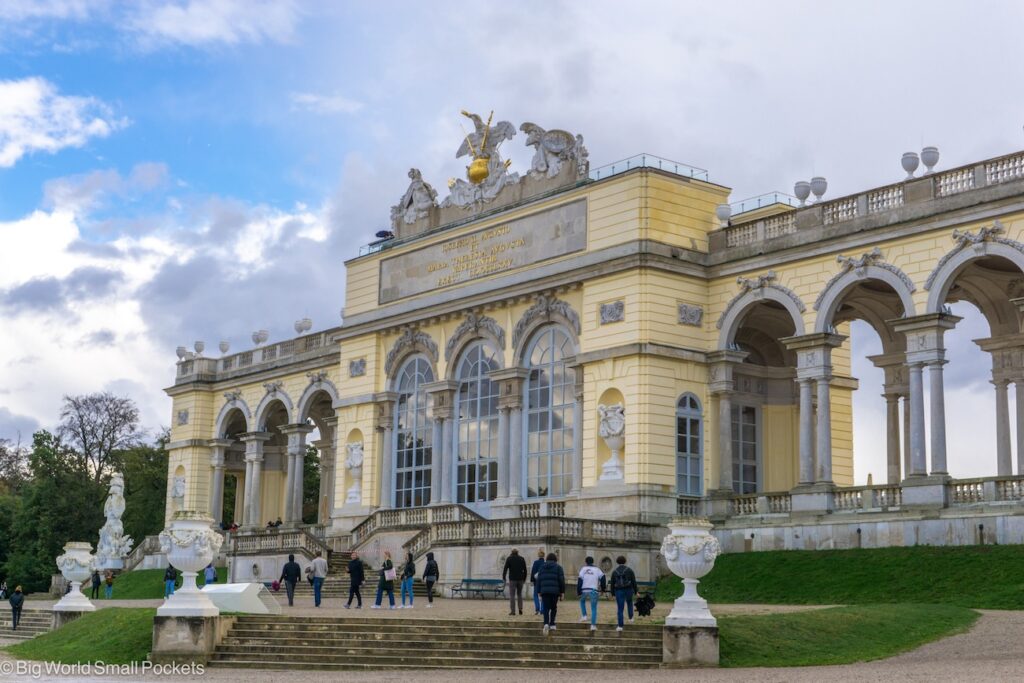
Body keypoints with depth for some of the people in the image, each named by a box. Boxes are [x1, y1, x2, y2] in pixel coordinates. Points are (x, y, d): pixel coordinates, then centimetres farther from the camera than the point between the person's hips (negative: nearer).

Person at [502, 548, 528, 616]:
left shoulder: (509, 559, -2)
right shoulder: (522, 559, 8)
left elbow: (505, 569, -6)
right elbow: (525, 570, 10)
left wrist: (503, 577, 2)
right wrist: (524, 579, 17)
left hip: (512, 579, -3)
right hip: (520, 579, 3)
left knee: (512, 595, -2)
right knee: (519, 594, 17)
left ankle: (512, 611, -7)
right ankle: (520, 609, 6)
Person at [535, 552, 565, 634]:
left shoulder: (542, 567, 13)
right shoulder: (558, 567, 4)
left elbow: (538, 580, 11)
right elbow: (561, 581, -1)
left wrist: (539, 592, 14)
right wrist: (562, 592, 3)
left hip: (544, 591, 1)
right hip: (555, 591, -1)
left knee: (546, 608, -1)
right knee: (553, 608, 15)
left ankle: (546, 623, -21)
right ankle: (552, 624, 13)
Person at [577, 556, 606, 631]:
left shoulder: (583, 569, 8)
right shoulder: (597, 570, 11)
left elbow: (579, 581, 2)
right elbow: (602, 578, -2)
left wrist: (578, 592, 5)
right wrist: (603, 589, 7)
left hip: (584, 590, 0)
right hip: (594, 591, 0)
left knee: (582, 601, 32)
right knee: (594, 609, 5)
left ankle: (584, 616, 18)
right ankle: (593, 625, -4)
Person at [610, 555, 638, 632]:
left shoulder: (614, 572, 1)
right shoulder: (629, 570, -4)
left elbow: (612, 584, 4)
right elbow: (634, 582, -4)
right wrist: (635, 591, 7)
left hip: (619, 591, 0)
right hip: (628, 590, 0)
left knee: (620, 609, 6)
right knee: (629, 602, 33)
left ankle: (620, 626, 1)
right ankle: (630, 618, 29)